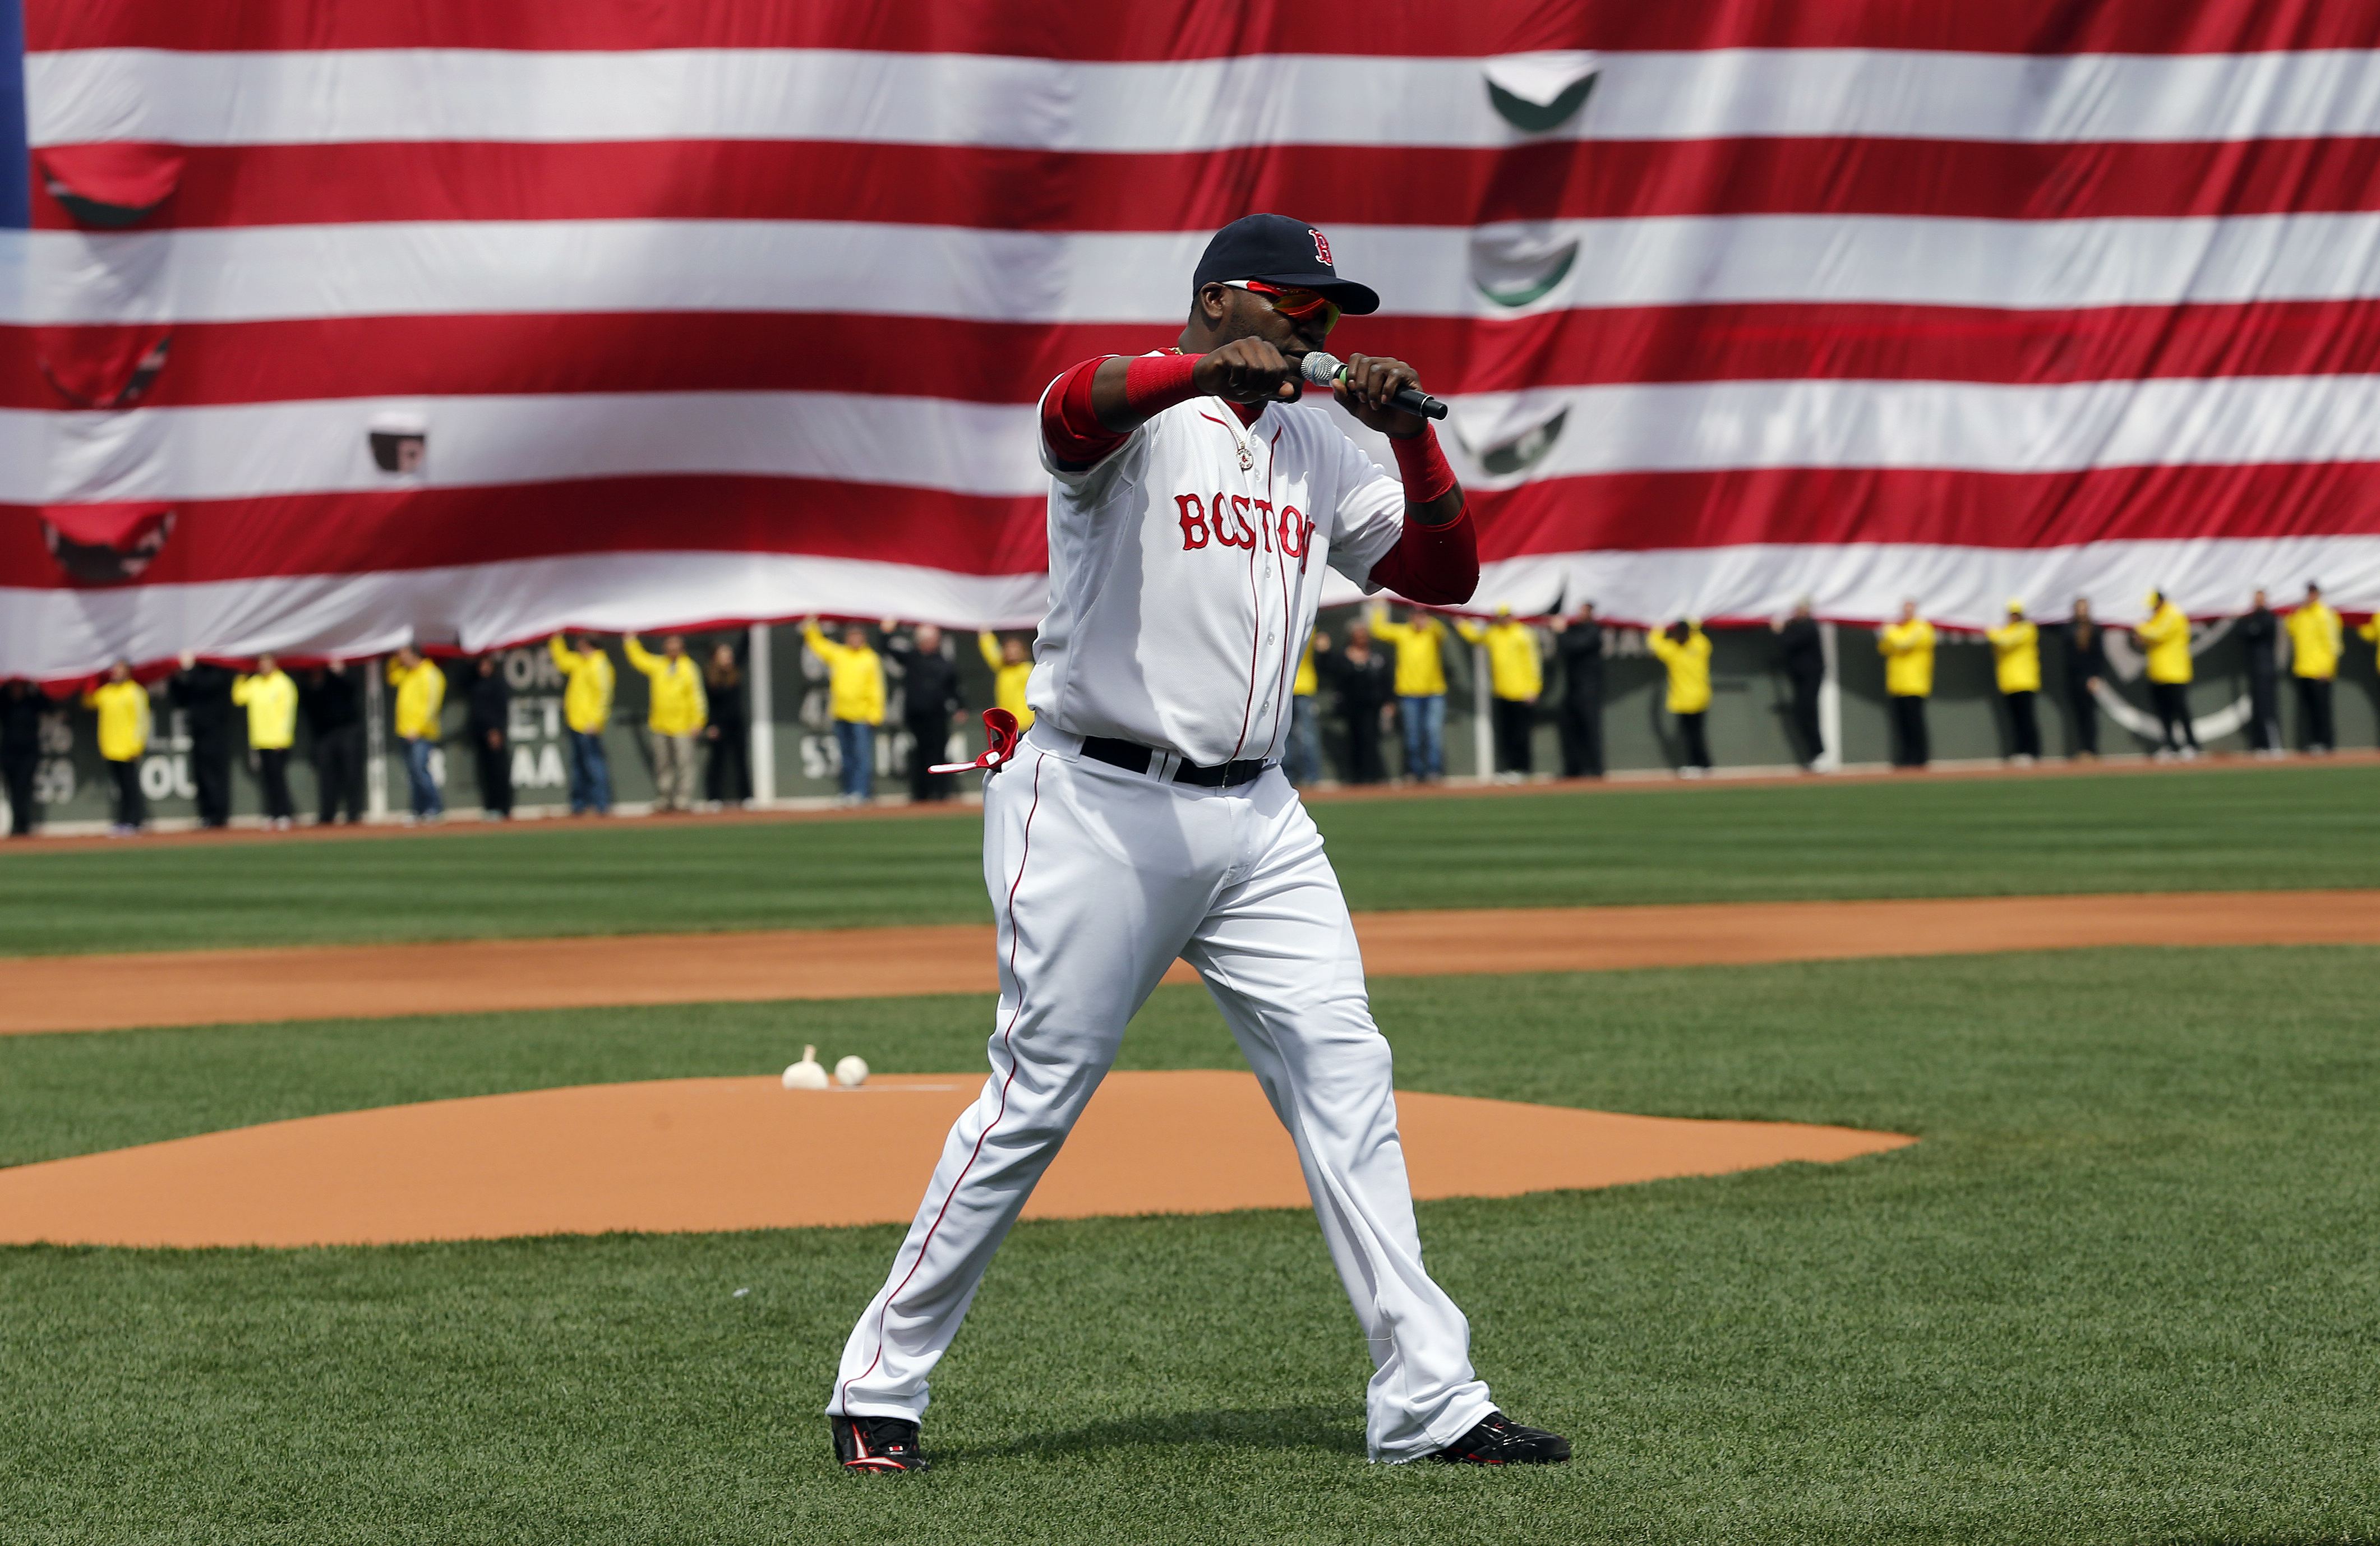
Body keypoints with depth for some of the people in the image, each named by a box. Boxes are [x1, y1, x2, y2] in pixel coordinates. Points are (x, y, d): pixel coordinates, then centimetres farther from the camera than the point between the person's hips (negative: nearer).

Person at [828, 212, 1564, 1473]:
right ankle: (881, 1383, 6)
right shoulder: (1138, 410, -6)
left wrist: (1412, 437, -3)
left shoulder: (1315, 450, 16)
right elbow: (1071, 410, -30)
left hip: (1254, 816, 7)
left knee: (1343, 1071, -2)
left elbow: (1446, 575, 11)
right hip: (1100, 805, -7)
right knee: (1038, 1094, -5)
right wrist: (1213, 370, -45)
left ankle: (1425, 1400, -3)